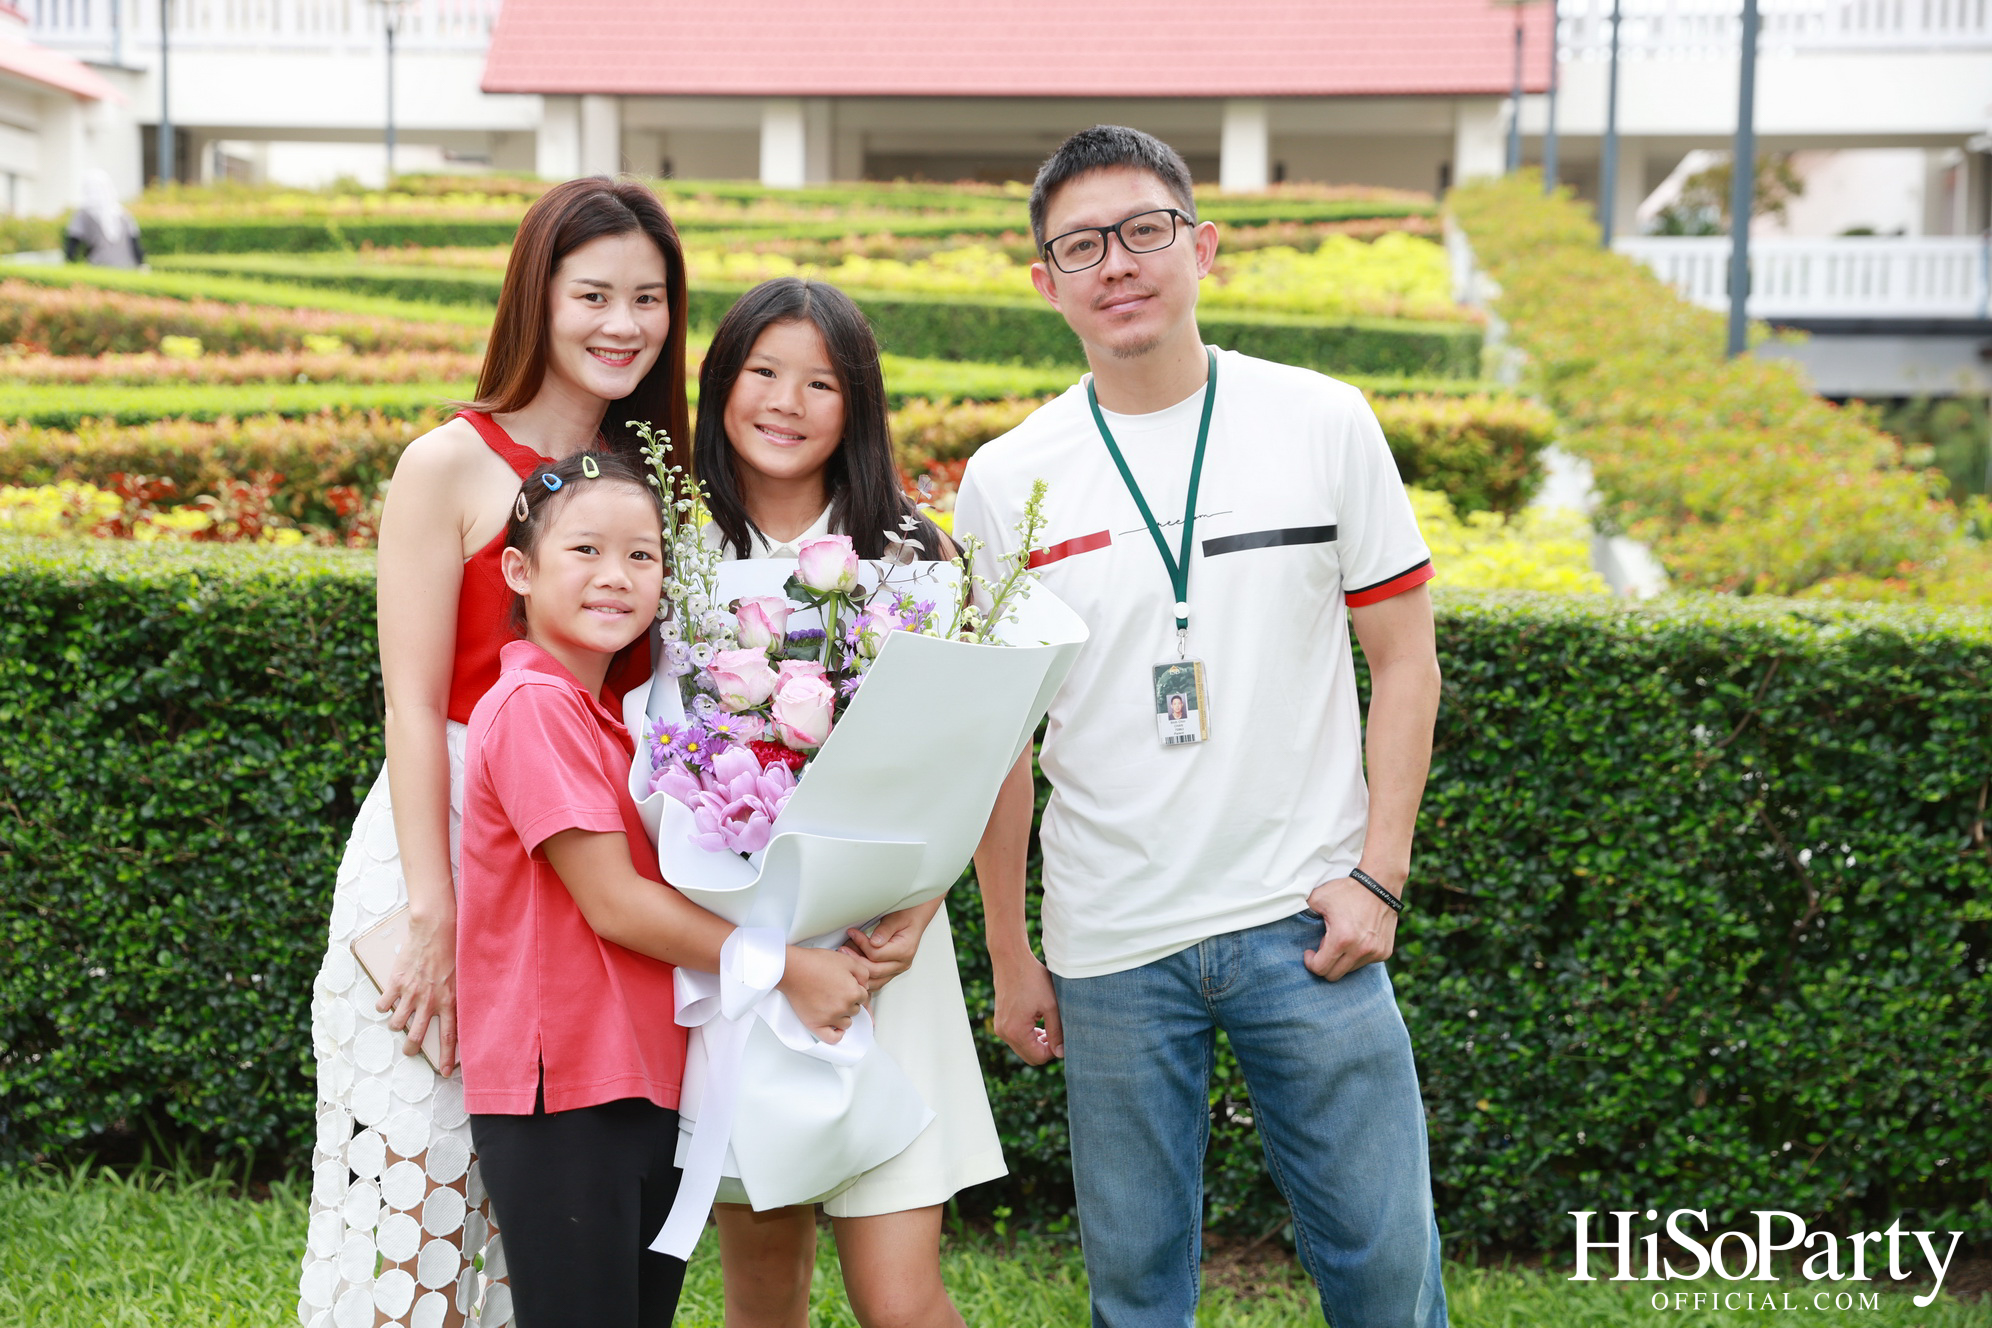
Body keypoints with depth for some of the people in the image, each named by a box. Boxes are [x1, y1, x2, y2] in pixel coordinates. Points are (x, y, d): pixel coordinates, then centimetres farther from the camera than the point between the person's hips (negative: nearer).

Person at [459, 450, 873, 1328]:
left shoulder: (618, 714, 15)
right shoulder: (533, 704, -13)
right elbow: (612, 902, -16)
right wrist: (786, 968, -11)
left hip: (649, 1085, 9)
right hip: (565, 1090, -9)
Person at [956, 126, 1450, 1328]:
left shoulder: (1324, 425, -1)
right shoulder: (1007, 483, 0)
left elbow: (1405, 658, 3)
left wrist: (1378, 876, -5)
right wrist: (1008, 953, 7)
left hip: (1303, 920, 0)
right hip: (1110, 945, 1)